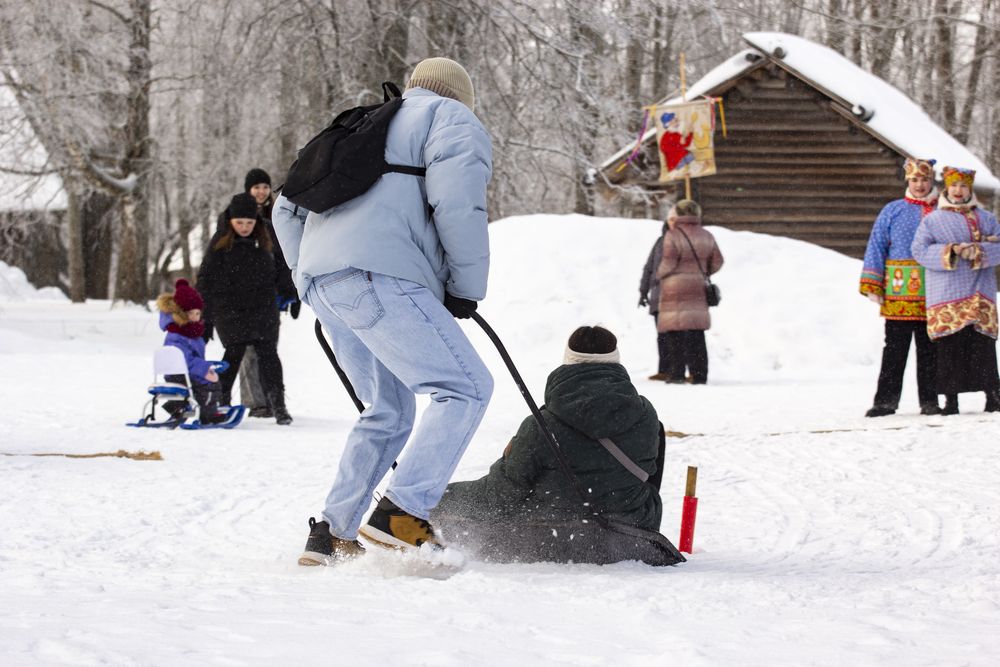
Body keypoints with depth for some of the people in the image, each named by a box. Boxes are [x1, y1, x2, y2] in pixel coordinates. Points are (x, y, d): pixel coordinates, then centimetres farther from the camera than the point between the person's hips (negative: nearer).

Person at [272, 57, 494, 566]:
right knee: (466, 388, -8)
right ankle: (402, 514, -21)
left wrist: (308, 277, 29)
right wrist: (467, 287, -1)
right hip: (379, 277, -8)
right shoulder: (452, 119, 12)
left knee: (389, 412, 18)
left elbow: (287, 208, 31)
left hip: (321, 284, 8)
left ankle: (332, 535, 12)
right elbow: (457, 200, -8)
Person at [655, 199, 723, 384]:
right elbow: (717, 262, 13)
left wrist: (660, 274, 5)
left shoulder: (672, 236, -12)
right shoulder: (706, 236, 7)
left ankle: (676, 372, -4)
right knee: (697, 334, 9)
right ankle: (699, 374, 7)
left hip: (675, 287, -5)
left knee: (676, 333, -1)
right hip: (697, 289, 5)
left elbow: (668, 263, -15)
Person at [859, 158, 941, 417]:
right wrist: (872, 285, -5)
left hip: (933, 297, 1)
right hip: (899, 296, -1)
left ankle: (929, 400, 11)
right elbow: (876, 247, 4)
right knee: (895, 349, 1)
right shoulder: (893, 211, 6)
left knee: (929, 350, 6)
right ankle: (886, 400, 3)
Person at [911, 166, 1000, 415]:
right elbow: (920, 250, -2)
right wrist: (950, 252, -15)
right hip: (946, 296, -1)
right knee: (949, 346, -3)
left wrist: (978, 251, -16)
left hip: (979, 293, 1)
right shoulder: (932, 220, 10)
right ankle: (951, 399, 2)